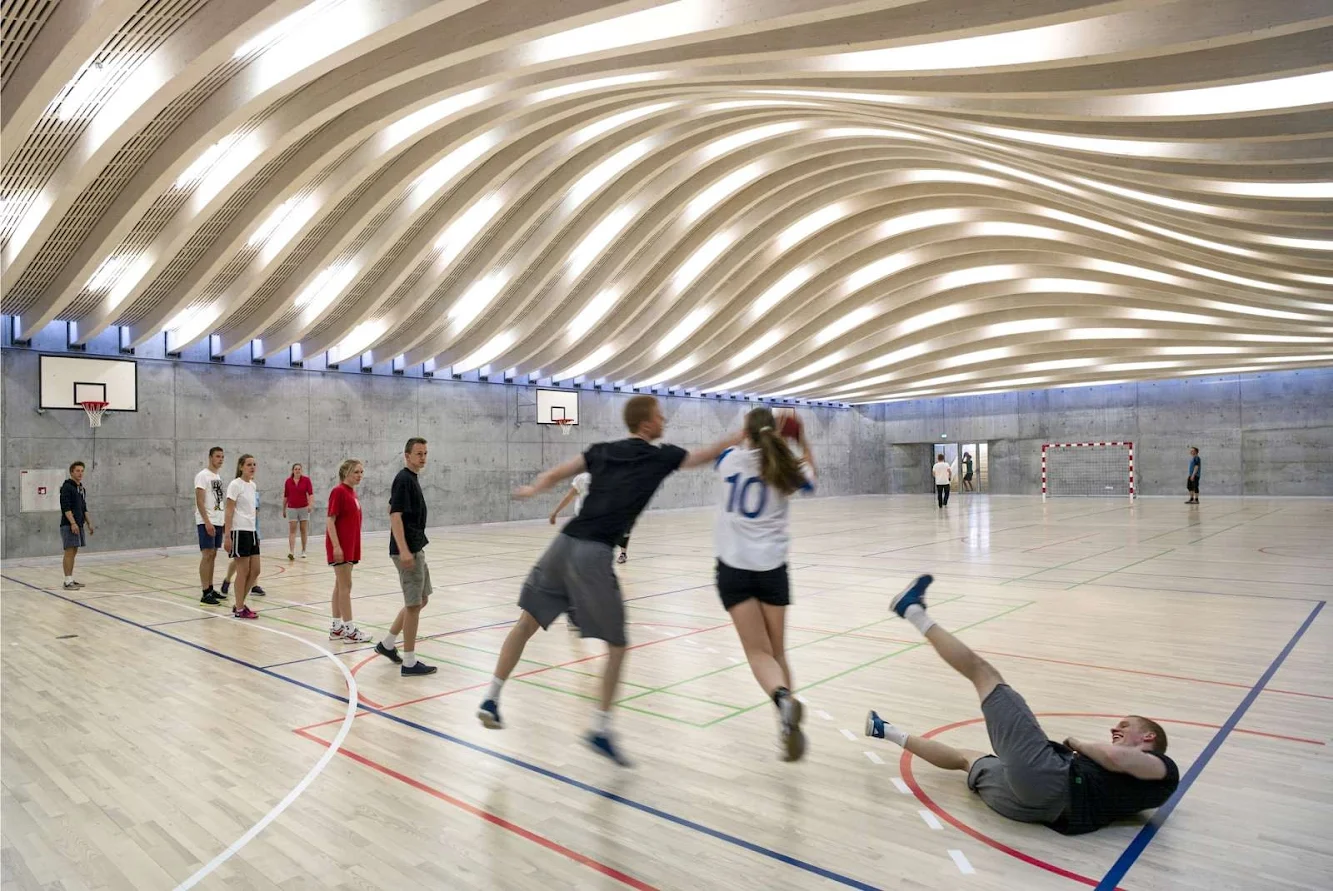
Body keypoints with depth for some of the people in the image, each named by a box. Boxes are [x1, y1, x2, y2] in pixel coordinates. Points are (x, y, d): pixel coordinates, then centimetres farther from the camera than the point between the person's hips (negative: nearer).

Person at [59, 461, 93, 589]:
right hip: (69, 525, -8)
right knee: (69, 552, -9)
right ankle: (68, 581, -8)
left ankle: (71, 579, 15)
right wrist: (73, 523, -23)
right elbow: (66, 507, -17)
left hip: (79, 525, 8)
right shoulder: (67, 487, -8)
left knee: (74, 552, 10)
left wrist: (89, 523, 19)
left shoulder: (81, 488, 17)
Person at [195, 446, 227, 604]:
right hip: (206, 522, -8)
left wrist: (225, 521, 16)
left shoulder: (218, 477, 15)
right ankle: (205, 594, -8)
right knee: (207, 555, -9)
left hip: (218, 522, 8)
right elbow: (200, 501, -16)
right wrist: (207, 522, -22)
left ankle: (211, 589, 17)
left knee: (213, 555, 11)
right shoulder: (203, 476, -9)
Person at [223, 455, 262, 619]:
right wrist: (227, 535, -18)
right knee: (243, 571, -2)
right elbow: (229, 512, -14)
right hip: (239, 531, -8)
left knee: (255, 571, 9)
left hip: (251, 531, 8)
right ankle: (239, 610, 8)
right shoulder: (235, 485, -10)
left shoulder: (252, 485, 13)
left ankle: (240, 604, 22)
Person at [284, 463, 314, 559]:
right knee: (292, 530, -5)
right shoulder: (288, 481, 4)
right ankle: (291, 552, -13)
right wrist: (284, 509, 13)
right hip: (292, 508, 1)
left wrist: (310, 505, -23)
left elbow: (310, 493, -8)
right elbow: (285, 496, 11)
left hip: (303, 508, -1)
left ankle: (303, 551, 16)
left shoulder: (306, 479, -2)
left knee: (304, 530, 6)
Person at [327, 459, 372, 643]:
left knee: (340, 586, 12)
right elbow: (330, 520, -16)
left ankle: (336, 627, 19)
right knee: (345, 587, -5)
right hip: (340, 547, -9)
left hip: (350, 546, 9)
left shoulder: (352, 492, 11)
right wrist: (336, 546, -21)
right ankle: (349, 629, 0)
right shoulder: (338, 491, -13)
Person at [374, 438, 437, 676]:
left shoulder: (411, 479, 15)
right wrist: (403, 550, -27)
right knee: (414, 604, -4)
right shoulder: (404, 479, -14)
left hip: (415, 549, 10)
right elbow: (395, 515, -21)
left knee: (421, 600, 16)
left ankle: (387, 644, 26)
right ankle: (409, 662, 4)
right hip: (408, 550, -10)